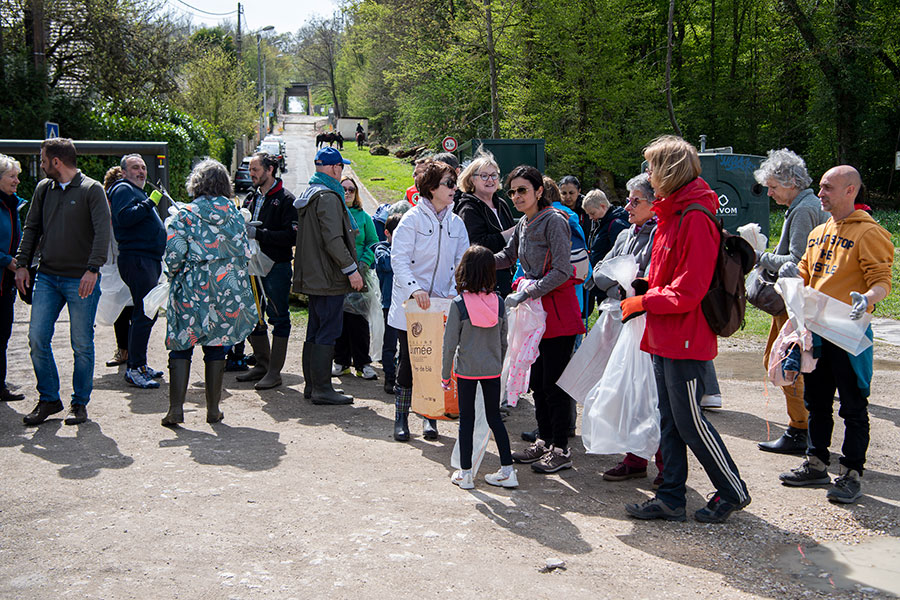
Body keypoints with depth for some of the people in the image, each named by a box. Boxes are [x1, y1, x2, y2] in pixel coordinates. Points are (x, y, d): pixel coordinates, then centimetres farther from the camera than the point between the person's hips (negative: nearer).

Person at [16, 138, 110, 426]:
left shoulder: (92, 190, -5)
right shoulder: (43, 189, 12)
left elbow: (102, 231, -12)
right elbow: (32, 227, 17)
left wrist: (92, 268, -22)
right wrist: (22, 263, 7)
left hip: (81, 281, -5)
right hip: (47, 278, 5)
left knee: (82, 345, 1)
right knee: (37, 339, 0)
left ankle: (80, 403, 15)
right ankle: (49, 399, 14)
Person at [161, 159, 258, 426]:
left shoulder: (185, 215, -7)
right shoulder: (235, 215, 3)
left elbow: (174, 255, -11)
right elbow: (245, 254, 4)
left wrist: (176, 275, 8)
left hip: (192, 290, -3)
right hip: (228, 291, 3)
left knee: (181, 346, 6)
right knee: (216, 347, 10)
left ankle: (176, 408, 0)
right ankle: (213, 409, 14)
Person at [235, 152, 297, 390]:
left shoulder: (285, 199, -8)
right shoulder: (251, 198, 15)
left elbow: (291, 236, -17)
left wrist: (259, 233, -20)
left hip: (277, 266, -8)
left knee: (279, 319, 0)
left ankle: (274, 371, 5)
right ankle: (262, 364, 27)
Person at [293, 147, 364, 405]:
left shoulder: (308, 195, 17)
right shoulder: (328, 197, -15)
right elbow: (333, 240, -23)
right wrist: (351, 269, -17)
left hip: (312, 275, 10)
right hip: (329, 277, -10)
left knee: (315, 331, 14)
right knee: (328, 332, -6)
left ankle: (312, 385, 20)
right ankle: (321, 388, -4)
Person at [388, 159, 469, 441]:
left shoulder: (456, 223, 8)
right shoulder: (413, 218, -7)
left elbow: (462, 262, 5)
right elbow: (398, 258, -14)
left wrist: (456, 294, -12)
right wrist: (415, 288, -28)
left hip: (442, 306, 4)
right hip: (410, 303, -4)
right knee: (409, 360, 1)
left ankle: (430, 417, 18)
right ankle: (401, 418, 14)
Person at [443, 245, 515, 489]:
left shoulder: (459, 304, -14)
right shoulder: (499, 302, -3)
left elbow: (450, 343, -10)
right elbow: (504, 341, 6)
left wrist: (445, 374, 0)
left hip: (466, 370, -3)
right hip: (492, 369, 3)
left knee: (467, 418, 7)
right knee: (494, 416, 13)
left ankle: (465, 473, 12)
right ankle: (508, 470, 15)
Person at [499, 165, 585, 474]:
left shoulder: (554, 221, -14)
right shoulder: (523, 225, 12)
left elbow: (562, 271, -21)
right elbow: (507, 256, 28)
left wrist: (526, 293, -21)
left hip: (558, 312, -8)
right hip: (537, 311, 8)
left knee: (553, 383, -5)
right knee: (537, 381, 13)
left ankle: (561, 450, 5)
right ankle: (544, 442, 25)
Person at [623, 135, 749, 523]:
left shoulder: (696, 218, -18)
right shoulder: (671, 214, 14)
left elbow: (689, 290, -22)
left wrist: (644, 302, -13)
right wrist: (646, 286, 7)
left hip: (686, 339, -10)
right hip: (664, 337, 10)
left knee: (688, 421, -1)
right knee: (669, 419, 13)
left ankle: (732, 491, 16)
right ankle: (671, 498, 21)